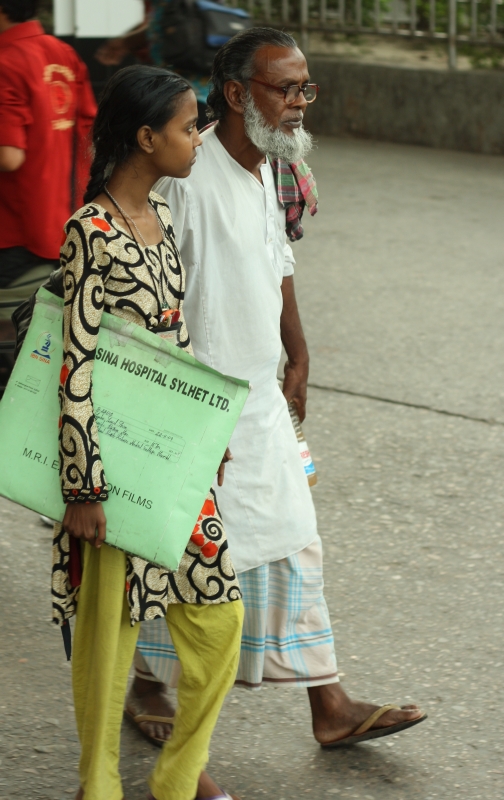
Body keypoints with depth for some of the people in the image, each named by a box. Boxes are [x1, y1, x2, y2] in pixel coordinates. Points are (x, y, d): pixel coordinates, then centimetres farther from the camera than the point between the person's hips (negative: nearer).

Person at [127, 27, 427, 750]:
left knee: (295, 544, 8)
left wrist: (297, 358, 23)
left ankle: (330, 707, 14)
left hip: (262, 398, 8)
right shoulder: (186, 177, -21)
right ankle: (147, 685, 28)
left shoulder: (271, 171, 7)